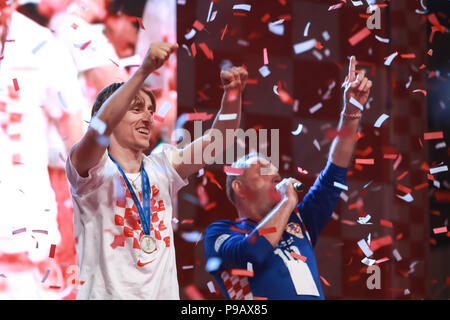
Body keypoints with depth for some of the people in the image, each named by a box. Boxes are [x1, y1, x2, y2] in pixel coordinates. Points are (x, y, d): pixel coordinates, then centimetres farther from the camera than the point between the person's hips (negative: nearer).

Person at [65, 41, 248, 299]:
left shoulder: (161, 167, 9)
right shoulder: (96, 169, -6)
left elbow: (217, 142, 3)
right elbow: (98, 130, -26)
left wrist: (233, 94, -14)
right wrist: (144, 71, -33)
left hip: (164, 292, 5)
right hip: (108, 293, -5)